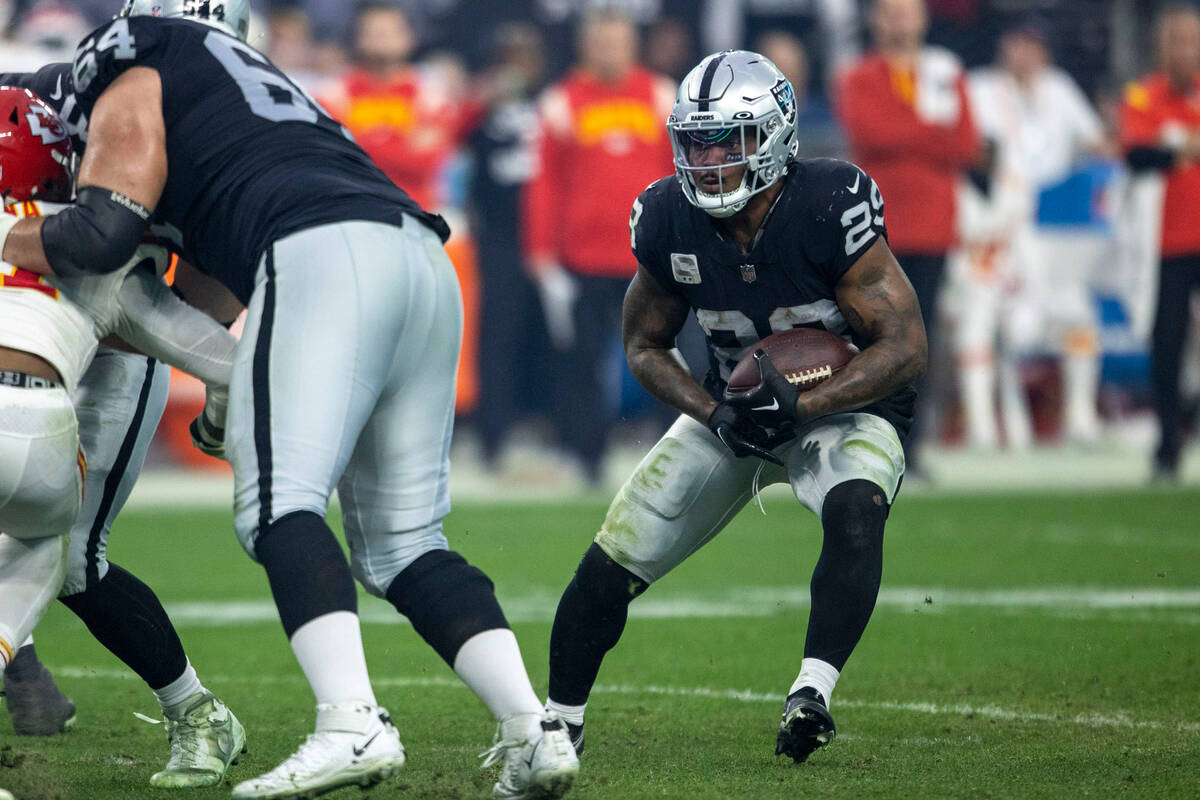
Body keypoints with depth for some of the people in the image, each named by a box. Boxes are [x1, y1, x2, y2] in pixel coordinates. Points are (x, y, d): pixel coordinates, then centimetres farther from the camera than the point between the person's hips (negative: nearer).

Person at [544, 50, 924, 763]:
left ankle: (812, 695, -39)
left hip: (845, 409, -4)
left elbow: (906, 346, -23)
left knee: (855, 511, -37)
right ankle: (560, 724, 20)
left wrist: (799, 404, -33)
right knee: (611, 564, -1)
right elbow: (645, 344, 3)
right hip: (730, 409, 4)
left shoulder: (831, 209, -27)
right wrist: (715, 416, -16)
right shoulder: (670, 222, -13)